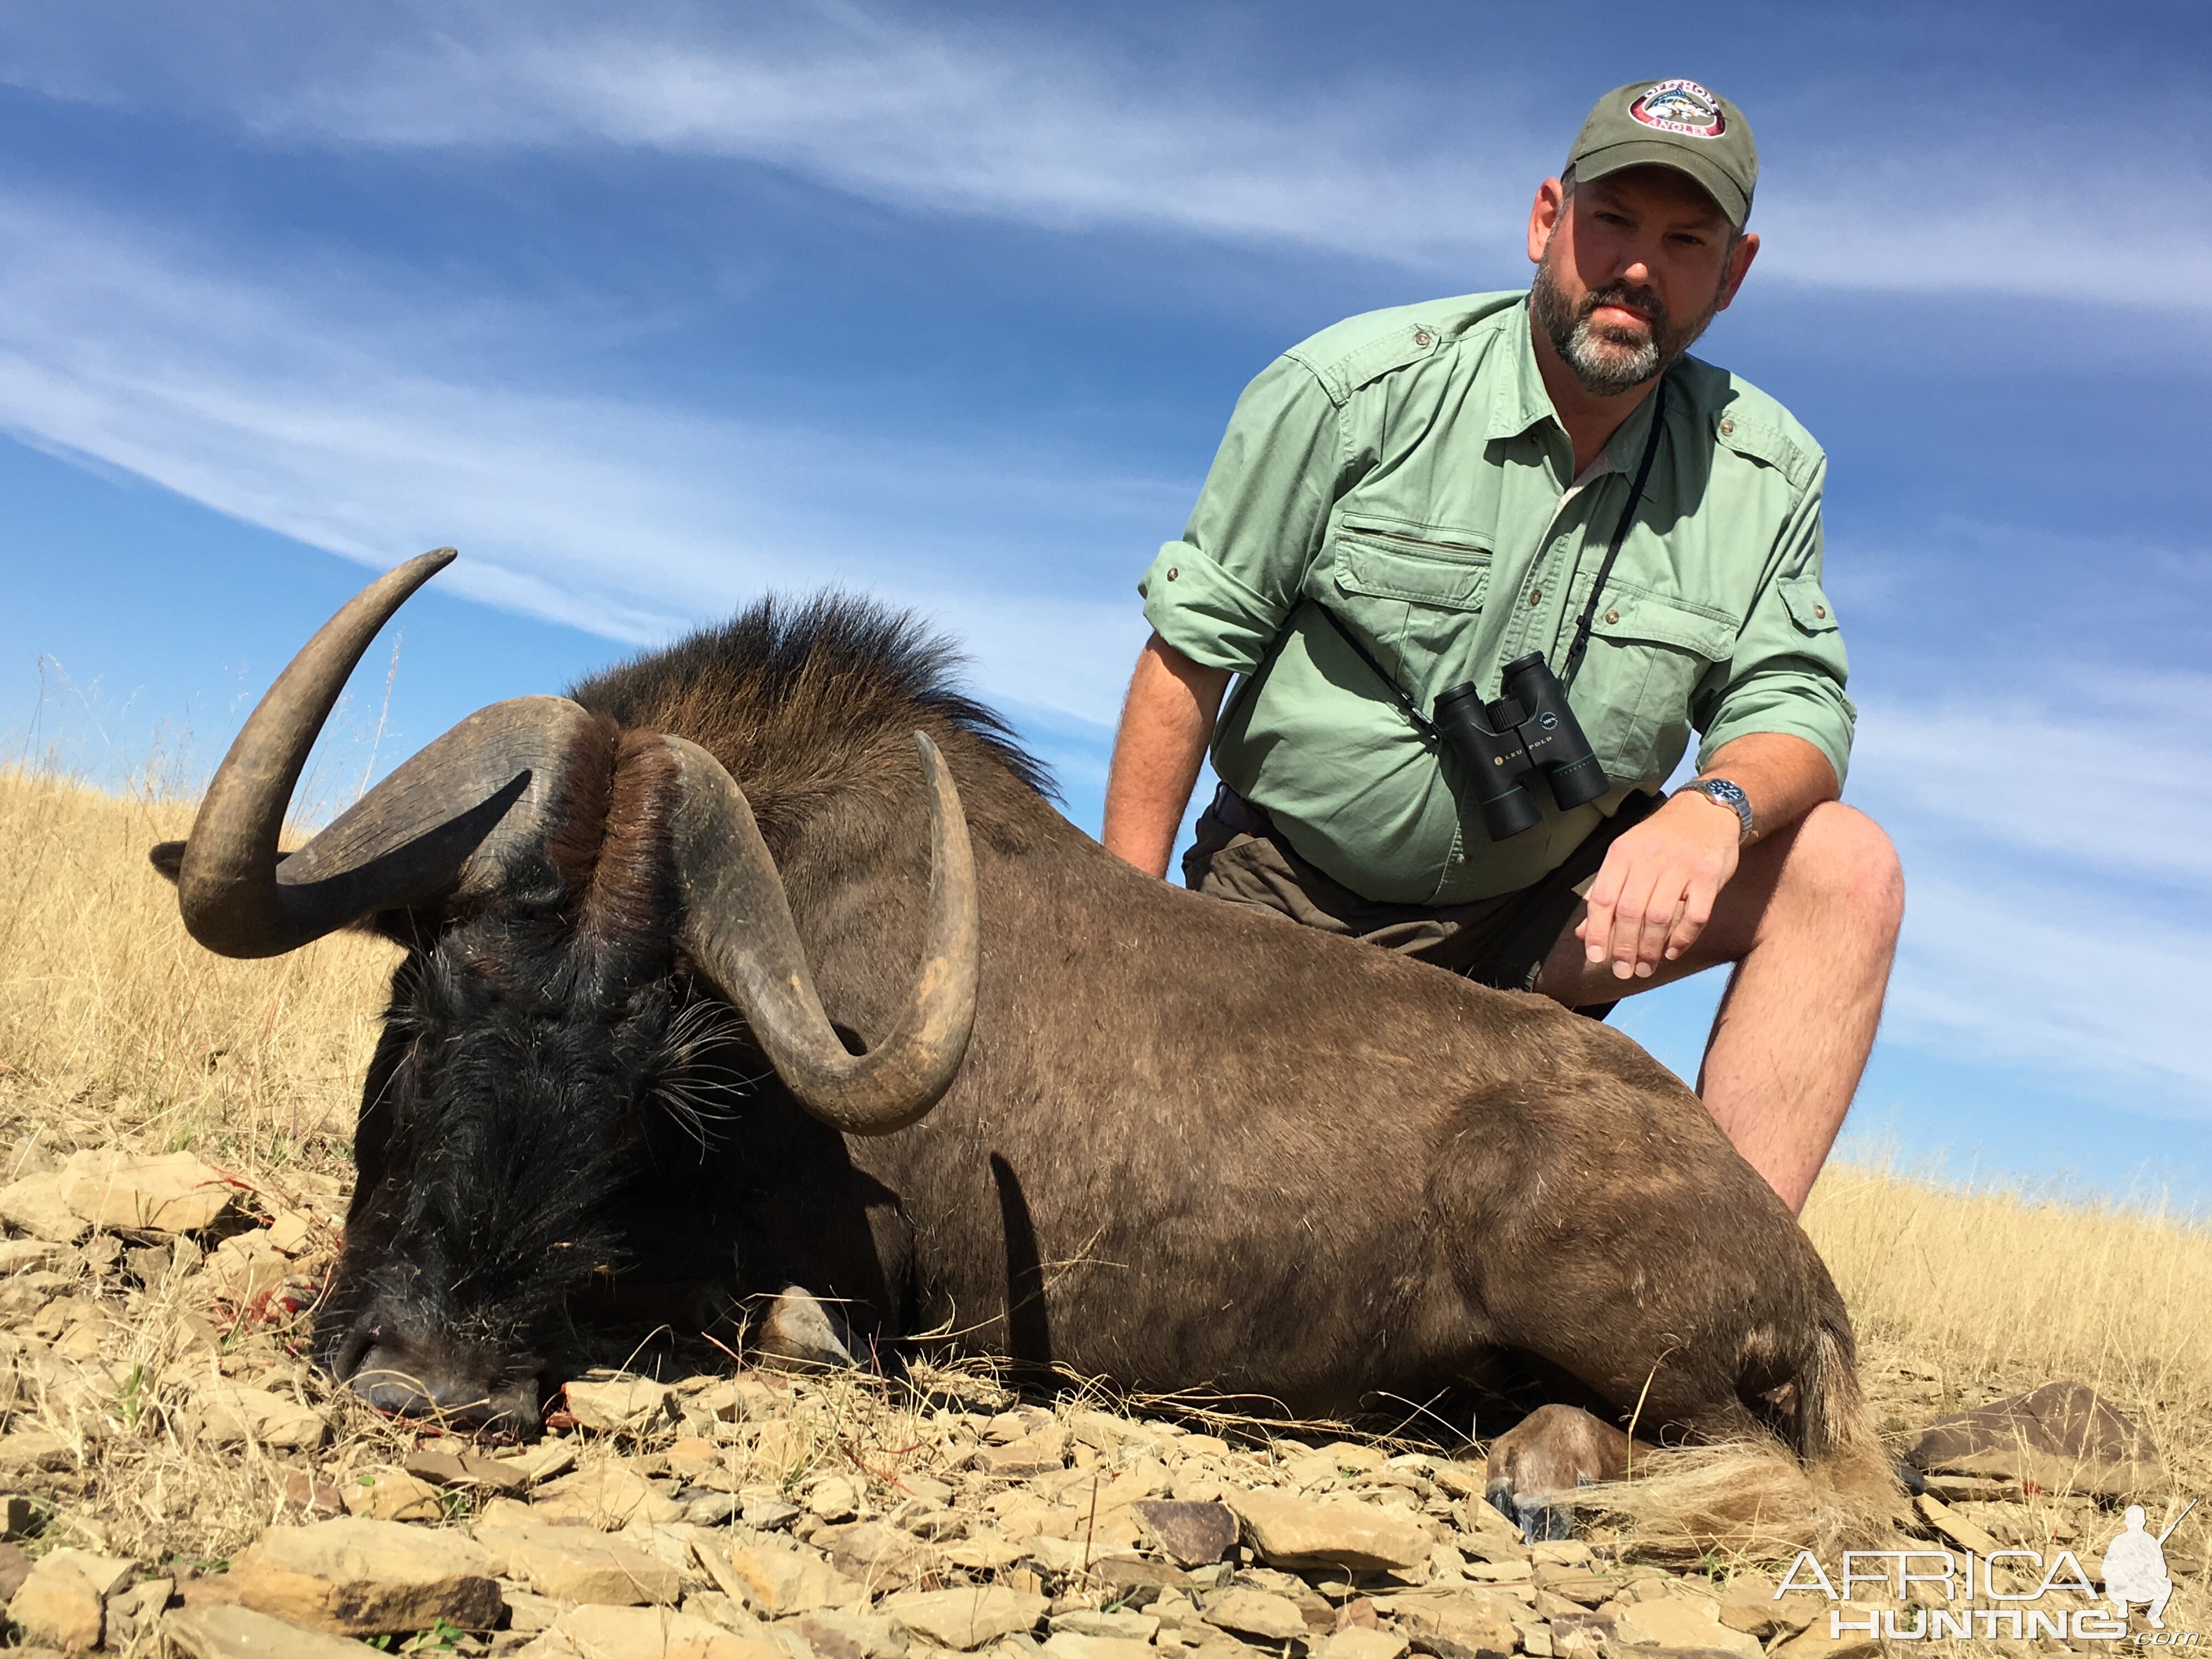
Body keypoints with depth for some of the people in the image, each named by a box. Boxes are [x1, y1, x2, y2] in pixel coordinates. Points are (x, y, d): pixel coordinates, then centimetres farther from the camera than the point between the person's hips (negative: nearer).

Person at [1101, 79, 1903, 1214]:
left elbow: (1793, 705, -5)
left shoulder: (1766, 471, -4)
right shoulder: (1356, 390, -13)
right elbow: (1193, 645, -10)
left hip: (1537, 919, 3)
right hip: (1289, 904, -2)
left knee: (1845, 870, -18)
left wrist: (1715, 806, -32)